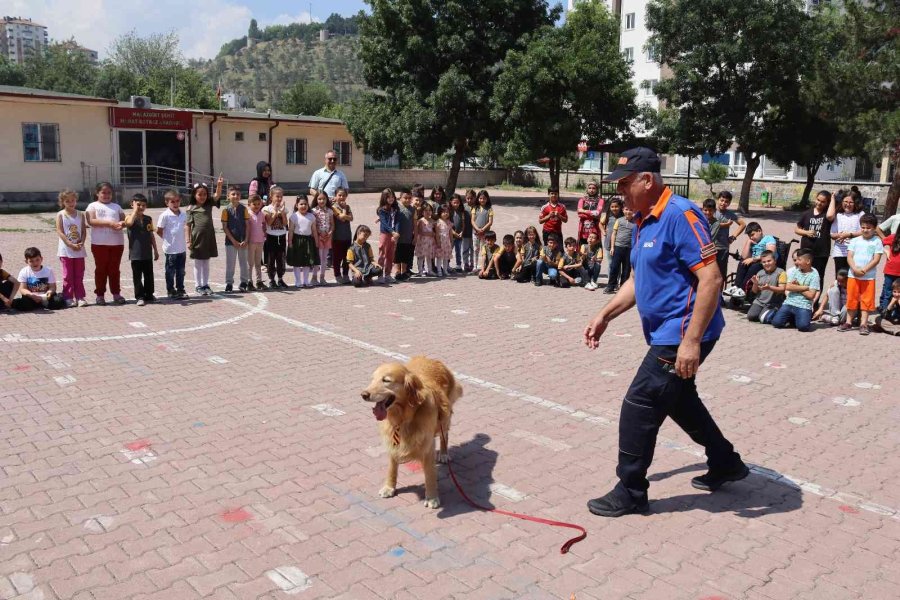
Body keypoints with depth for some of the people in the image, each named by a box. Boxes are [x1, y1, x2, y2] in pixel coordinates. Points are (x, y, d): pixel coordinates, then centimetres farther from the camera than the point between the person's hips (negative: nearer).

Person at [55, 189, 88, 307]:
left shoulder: (80, 215, 7)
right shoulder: (60, 215, -2)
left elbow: (84, 231, 4)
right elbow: (60, 232, -8)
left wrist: (81, 243, -13)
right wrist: (71, 245, -17)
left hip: (79, 250, 3)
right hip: (66, 250, -2)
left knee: (79, 275, 7)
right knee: (68, 275, 2)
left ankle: (80, 297, 12)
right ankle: (68, 298, 8)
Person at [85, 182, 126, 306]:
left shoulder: (116, 206, 16)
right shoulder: (93, 206, 5)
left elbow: (124, 220, 10)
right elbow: (91, 221, -9)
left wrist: (121, 224, -14)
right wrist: (108, 223, -19)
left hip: (117, 242, 3)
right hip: (99, 243, -3)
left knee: (114, 269, 8)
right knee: (101, 269, 4)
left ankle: (116, 294, 16)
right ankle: (100, 295, 11)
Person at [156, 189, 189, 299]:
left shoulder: (183, 214, 2)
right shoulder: (164, 215, -14)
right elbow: (159, 231, -8)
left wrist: (177, 239, 10)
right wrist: (167, 239, 2)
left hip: (182, 248, 5)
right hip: (170, 249, -5)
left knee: (181, 271, 14)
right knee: (170, 272, 7)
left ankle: (180, 290, 25)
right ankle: (171, 291, 17)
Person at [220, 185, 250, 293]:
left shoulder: (244, 209, 0)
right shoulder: (226, 210, -5)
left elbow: (247, 225, 0)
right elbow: (224, 227, -5)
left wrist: (246, 240, -8)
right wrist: (233, 241, -11)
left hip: (243, 241, 2)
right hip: (230, 241, -2)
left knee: (244, 262, 9)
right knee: (230, 263, 5)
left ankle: (244, 282, 20)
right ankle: (229, 283, 14)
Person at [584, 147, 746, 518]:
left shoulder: (680, 215, -19)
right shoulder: (645, 220, 10)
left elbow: (711, 279, -25)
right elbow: (638, 280, 19)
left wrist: (692, 341, -27)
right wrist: (604, 316, 11)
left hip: (682, 335, -10)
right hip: (665, 334, 10)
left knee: (639, 408, -6)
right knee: (679, 401, 23)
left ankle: (630, 493, 9)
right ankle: (726, 464, 42)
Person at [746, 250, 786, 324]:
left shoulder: (780, 272, -6)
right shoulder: (760, 273, 8)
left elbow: (782, 289, -13)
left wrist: (769, 287, -28)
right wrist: (755, 284, -10)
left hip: (773, 304, -5)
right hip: (759, 301, 5)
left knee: (763, 319, -22)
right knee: (750, 316, -15)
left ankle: (774, 313, 8)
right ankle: (761, 312, 14)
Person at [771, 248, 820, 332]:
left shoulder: (814, 275, -3)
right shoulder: (793, 270, 6)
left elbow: (811, 295, -10)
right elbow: (788, 287, -6)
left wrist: (796, 287, -5)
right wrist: (805, 287, -10)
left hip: (804, 306, -3)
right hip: (789, 303, 3)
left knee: (803, 326, -27)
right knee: (776, 322, -14)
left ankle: (796, 319, 8)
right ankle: (791, 318, 17)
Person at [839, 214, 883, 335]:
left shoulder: (877, 241, -1)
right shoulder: (855, 241, 5)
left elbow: (876, 259, -7)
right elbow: (849, 257, 0)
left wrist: (864, 270, -17)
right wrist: (855, 269, -16)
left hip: (869, 277, -2)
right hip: (853, 275, 2)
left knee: (866, 300, 2)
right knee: (851, 299, 8)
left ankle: (863, 324, 7)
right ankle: (849, 322, 17)